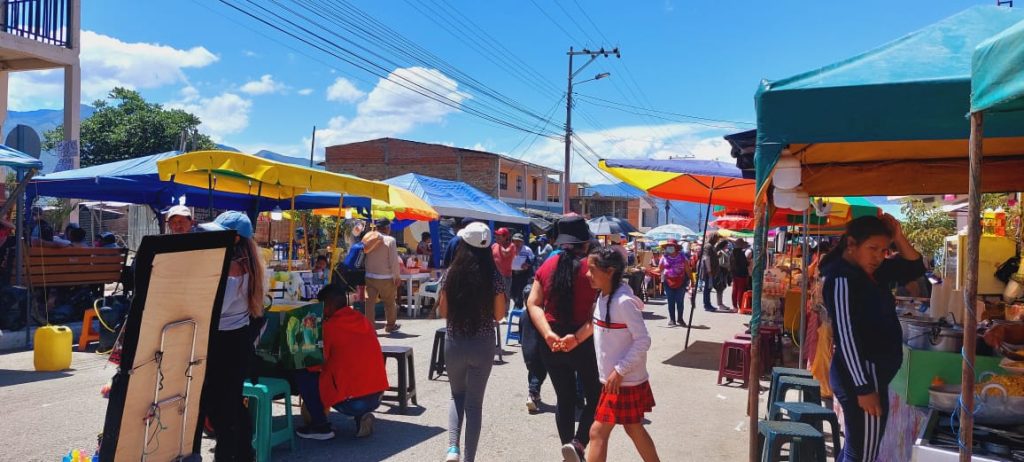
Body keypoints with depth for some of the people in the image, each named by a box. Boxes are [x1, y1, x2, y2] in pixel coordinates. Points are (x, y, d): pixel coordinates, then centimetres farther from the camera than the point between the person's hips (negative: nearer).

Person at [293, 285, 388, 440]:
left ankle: (320, 426, 8)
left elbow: (315, 365, -2)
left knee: (301, 375, 5)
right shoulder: (365, 321, 11)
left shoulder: (330, 326, -8)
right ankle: (362, 415, 15)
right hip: (377, 396, 7)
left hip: (350, 402, -6)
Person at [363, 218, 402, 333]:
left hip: (369, 276, 4)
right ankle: (390, 326, 26)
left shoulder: (368, 238, 4)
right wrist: (397, 276, -5)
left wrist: (363, 273, 14)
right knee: (390, 302, 13)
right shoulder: (390, 240, -12)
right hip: (385, 278, -4)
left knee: (369, 302, 3)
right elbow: (394, 260, -14)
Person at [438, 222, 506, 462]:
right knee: (474, 402, 11)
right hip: (483, 344, -1)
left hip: (454, 342, 1)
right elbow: (499, 314, -4)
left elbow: (443, 311, 0)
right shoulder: (494, 276, -9)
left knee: (457, 395, 21)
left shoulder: (451, 273, -7)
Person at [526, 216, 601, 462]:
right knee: (595, 397, 13)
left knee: (564, 399, 17)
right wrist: (577, 337, -21)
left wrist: (548, 335, -14)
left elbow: (533, 304, -6)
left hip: (552, 343, 4)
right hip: (585, 343, -4)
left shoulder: (547, 265, 2)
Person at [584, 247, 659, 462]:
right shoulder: (602, 297, 4)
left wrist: (620, 370, -22)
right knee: (634, 429, 19)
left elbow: (643, 341, -22)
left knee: (598, 432, -3)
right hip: (612, 379, 9)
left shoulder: (623, 301, -22)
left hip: (625, 380, -9)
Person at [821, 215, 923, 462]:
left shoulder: (872, 271, 8)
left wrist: (898, 237, 0)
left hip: (872, 374, 10)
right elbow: (846, 336, -22)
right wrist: (864, 388, -23)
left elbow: (914, 268, 17)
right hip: (862, 376, -10)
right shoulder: (842, 279, -18)